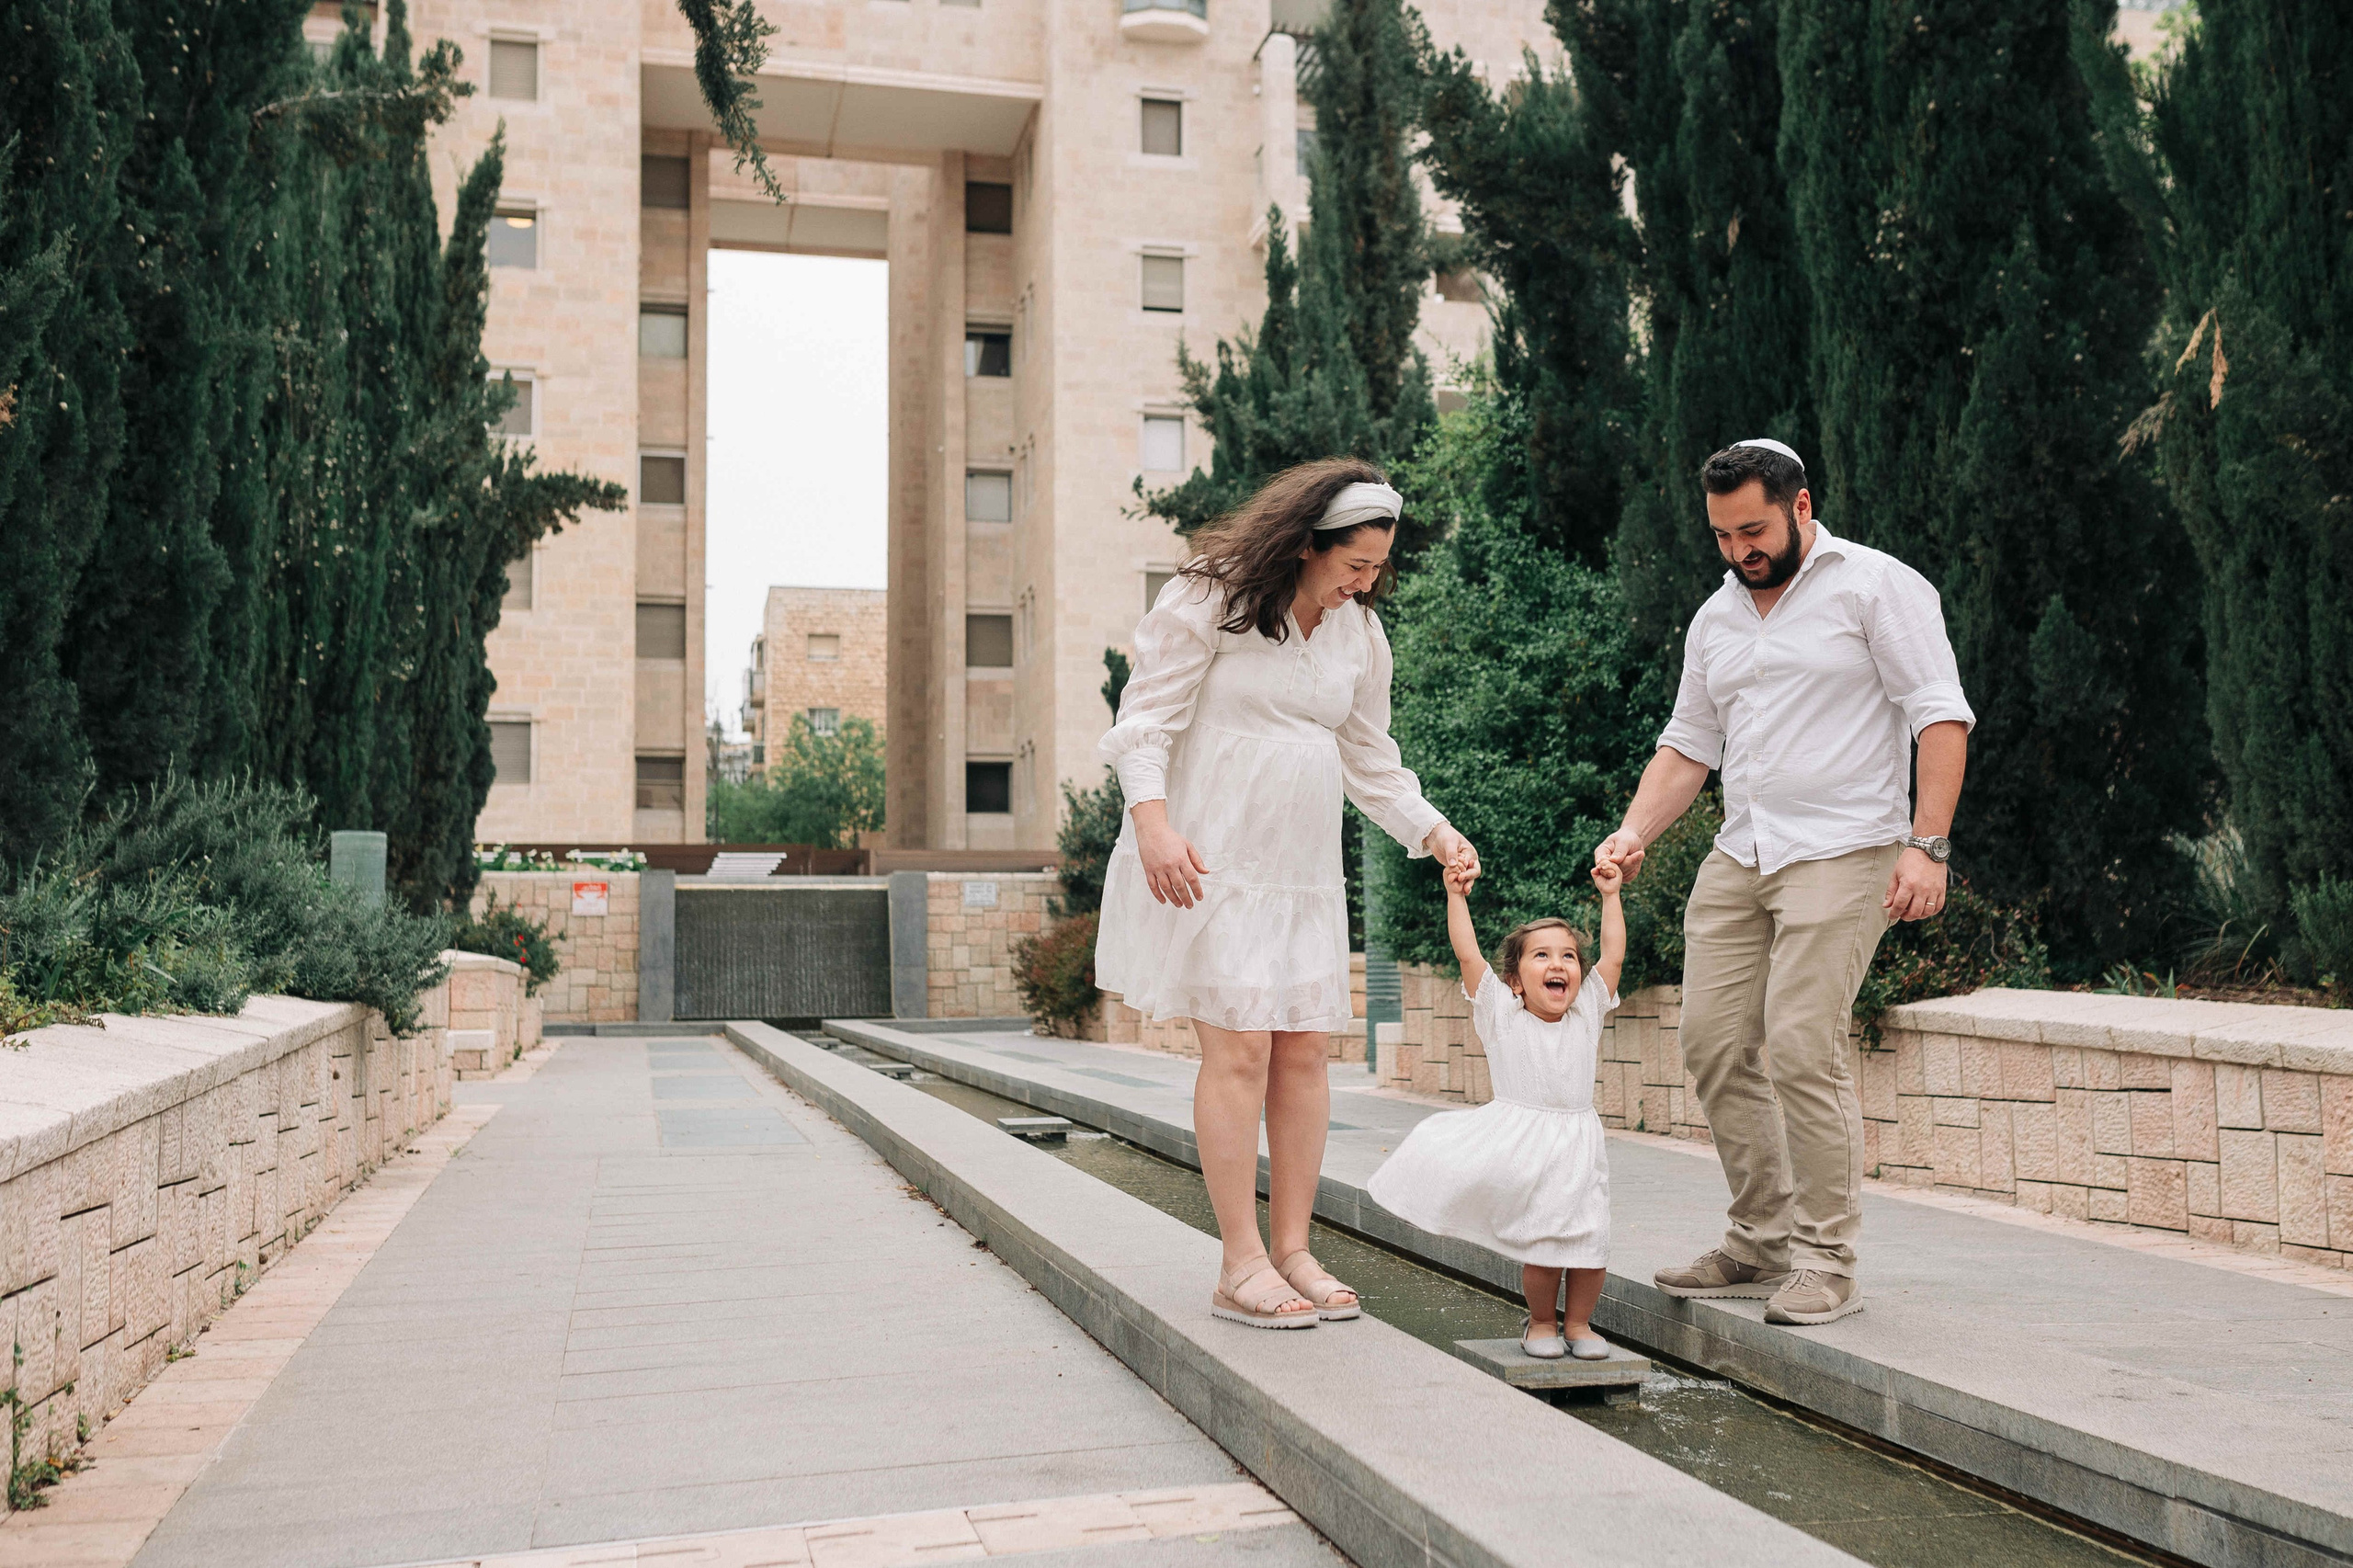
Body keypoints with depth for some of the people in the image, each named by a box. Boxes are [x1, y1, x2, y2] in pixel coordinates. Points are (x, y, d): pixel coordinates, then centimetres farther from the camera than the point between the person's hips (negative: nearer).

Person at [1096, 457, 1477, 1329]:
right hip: (1208, 863, -6)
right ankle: (1241, 1267, -3)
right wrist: (1153, 821, -24)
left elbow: (1371, 760, 18)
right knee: (1240, 1050, -10)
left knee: (1304, 1052, 3)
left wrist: (1434, 832, 5)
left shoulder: (1359, 634, 12)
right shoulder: (1209, 600, -7)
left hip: (1303, 868, 6)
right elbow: (1145, 720, -10)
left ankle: (1292, 1250, 14)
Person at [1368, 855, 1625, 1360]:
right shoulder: (1501, 1015, 0)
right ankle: (1540, 1322, 20)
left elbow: (1613, 958, 6)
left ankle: (1578, 1322, 21)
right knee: (1539, 1247, -5)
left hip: (1575, 1145, 3)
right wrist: (1456, 896, -8)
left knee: (1588, 1242, -3)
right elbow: (1468, 955, -6)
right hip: (1518, 1146, -3)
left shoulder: (1587, 1012, 8)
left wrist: (1610, 896, 8)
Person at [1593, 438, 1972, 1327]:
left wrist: (1927, 845, -16)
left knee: (1802, 1048, -15)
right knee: (1714, 1044, 3)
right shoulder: (1716, 619, 18)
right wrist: (1635, 832, 4)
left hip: (1841, 853, -7)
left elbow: (1941, 717, -7)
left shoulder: (1875, 585, -2)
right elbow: (1688, 743, 20)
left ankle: (1827, 1262, -2)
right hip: (1737, 858, 7)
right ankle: (1762, 1242, 16)